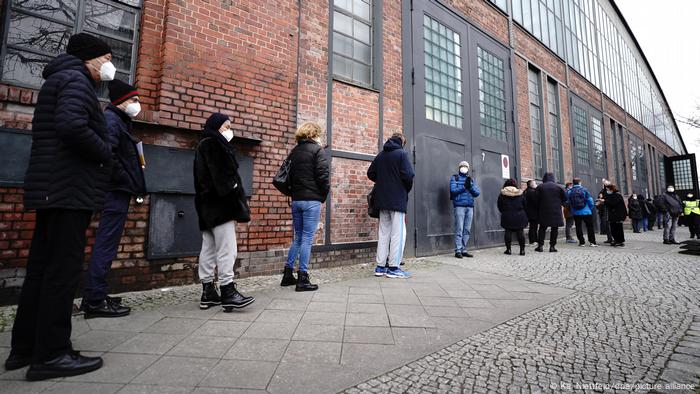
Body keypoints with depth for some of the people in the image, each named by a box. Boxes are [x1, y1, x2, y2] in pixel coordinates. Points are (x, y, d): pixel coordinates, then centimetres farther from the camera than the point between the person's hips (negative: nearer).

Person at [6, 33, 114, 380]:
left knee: (42, 267, 12)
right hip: (69, 189, -10)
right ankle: (51, 354, 1)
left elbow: (58, 129, 20)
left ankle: (24, 347, 21)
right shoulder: (75, 79, -5)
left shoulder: (59, 80, 25)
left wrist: (98, 155, 9)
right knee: (63, 268, -7)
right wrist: (105, 154, -9)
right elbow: (72, 125, -23)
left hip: (54, 189, 10)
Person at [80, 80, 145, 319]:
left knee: (106, 244, 13)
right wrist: (127, 182, -16)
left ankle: (94, 295, 23)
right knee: (106, 245, -7)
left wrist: (133, 186, 9)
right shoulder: (110, 119, -7)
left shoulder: (119, 121, 22)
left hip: (118, 192, 10)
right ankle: (95, 301, 0)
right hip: (116, 191, -10)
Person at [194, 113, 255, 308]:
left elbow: (204, 177, 19)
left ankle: (208, 292, 15)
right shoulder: (214, 144, -6)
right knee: (226, 249, -9)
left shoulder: (203, 145, 23)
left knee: (209, 249, 9)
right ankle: (227, 292, -7)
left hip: (207, 205, 10)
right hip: (219, 204, -10)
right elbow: (221, 176, -18)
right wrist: (234, 198, -18)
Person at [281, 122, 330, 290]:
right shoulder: (317, 150, -4)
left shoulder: (294, 151, 15)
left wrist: (294, 193, 15)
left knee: (298, 237, 15)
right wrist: (324, 195, 1)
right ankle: (302, 279, 3)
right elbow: (323, 175, -12)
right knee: (307, 238, -2)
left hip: (296, 199, 7)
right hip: (312, 200, -6)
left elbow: (289, 175, 14)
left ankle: (288, 275, 19)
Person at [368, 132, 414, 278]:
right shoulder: (402, 153, -4)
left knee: (384, 233, 11)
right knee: (398, 233, 0)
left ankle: (380, 267, 15)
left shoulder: (380, 155, 13)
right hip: (398, 199, -6)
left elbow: (370, 173, 11)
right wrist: (407, 189, 2)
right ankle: (393, 268, 1)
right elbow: (408, 175, -15)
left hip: (382, 200, 6)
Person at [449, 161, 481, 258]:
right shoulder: (454, 178, 9)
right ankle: (458, 251, -5)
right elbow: (453, 190, -7)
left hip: (470, 207, 4)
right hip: (459, 206, -4)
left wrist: (471, 185, -8)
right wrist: (464, 186, -15)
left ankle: (464, 250, 12)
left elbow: (477, 193, 8)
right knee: (459, 229, -9)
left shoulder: (472, 179, 19)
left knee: (467, 230, 5)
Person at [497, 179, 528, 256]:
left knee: (508, 232, 3)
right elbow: (524, 206, 11)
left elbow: (499, 207, 4)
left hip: (507, 216, -1)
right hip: (519, 216, 1)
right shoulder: (520, 194, 6)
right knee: (520, 232, 5)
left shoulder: (502, 195, 1)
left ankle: (508, 249, 4)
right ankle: (522, 249, 7)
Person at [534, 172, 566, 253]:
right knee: (554, 229, 7)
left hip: (543, 211, 0)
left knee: (542, 228, 8)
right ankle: (552, 246, 7)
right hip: (556, 211, 0)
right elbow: (564, 199, 4)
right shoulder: (558, 187, 0)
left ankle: (540, 245, 4)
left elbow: (536, 200, -2)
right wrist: (558, 204, 20)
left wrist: (538, 209, 11)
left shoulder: (540, 187, -2)